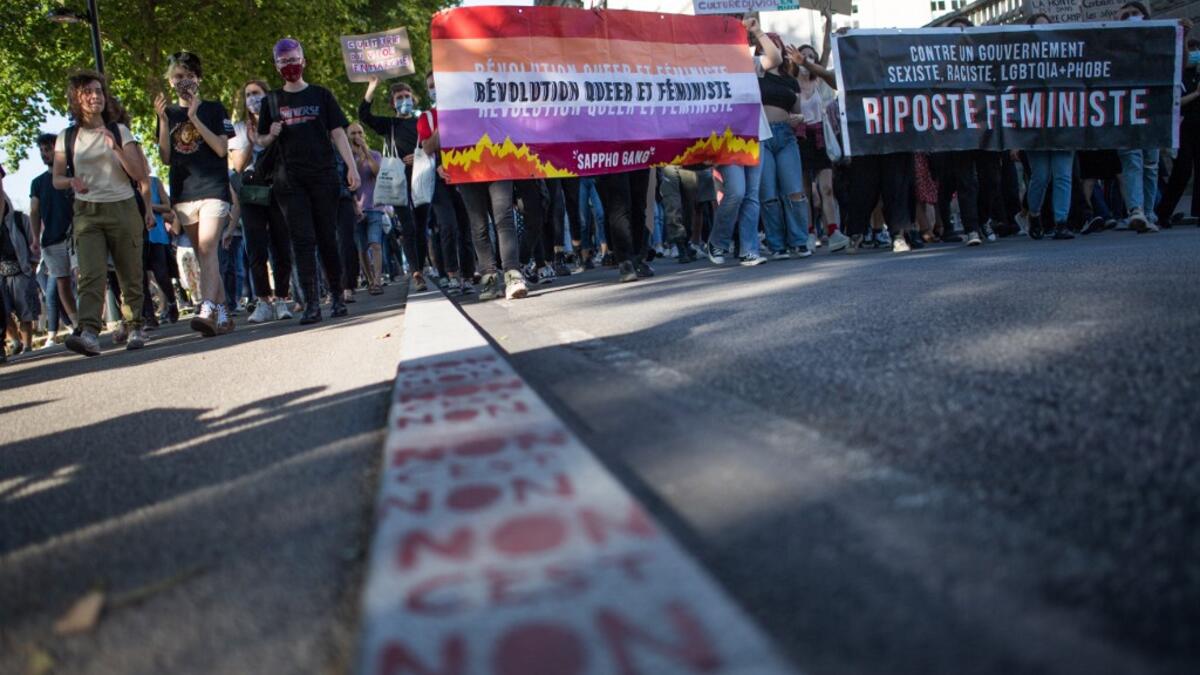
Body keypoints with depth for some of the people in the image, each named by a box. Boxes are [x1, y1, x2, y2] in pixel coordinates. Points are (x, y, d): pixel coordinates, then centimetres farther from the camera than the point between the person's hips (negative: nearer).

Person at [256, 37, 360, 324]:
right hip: (290, 180, 1)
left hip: (323, 176, -1)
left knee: (327, 238, 1)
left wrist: (351, 167, -8)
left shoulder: (321, 95, 9)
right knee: (303, 240, -5)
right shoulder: (272, 100, 13)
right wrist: (272, 135, -6)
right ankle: (311, 303, -8)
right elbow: (262, 141, 18)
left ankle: (336, 296, 11)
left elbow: (337, 132, 3)